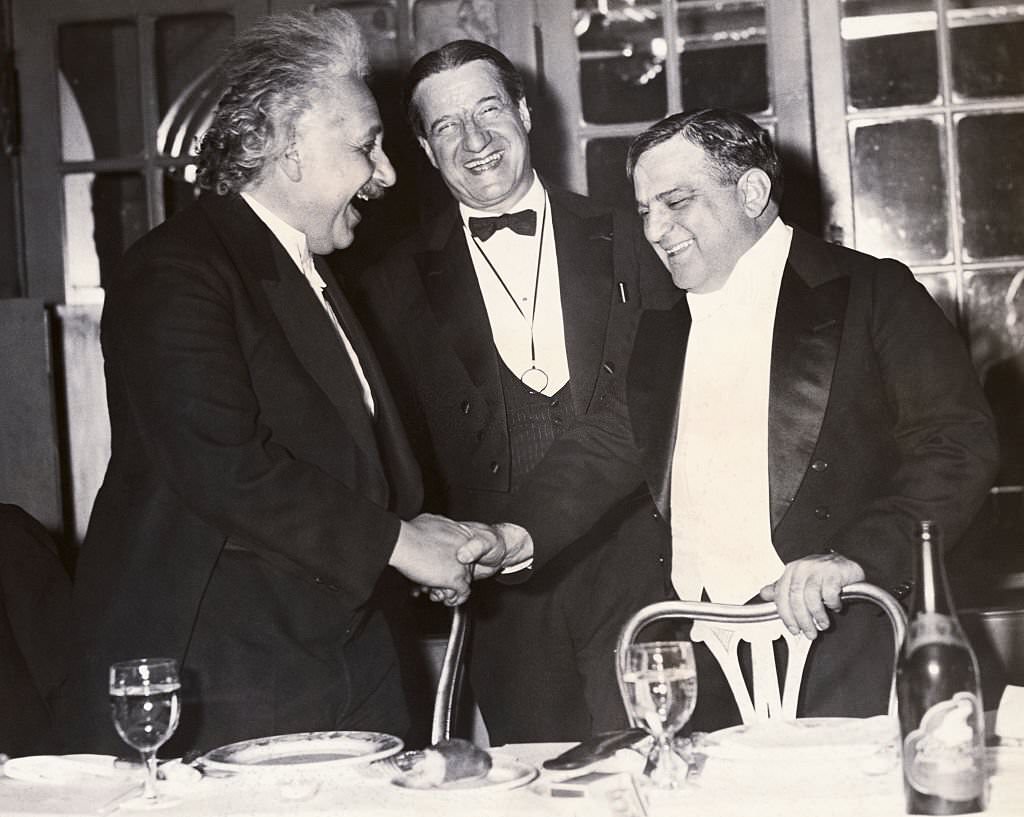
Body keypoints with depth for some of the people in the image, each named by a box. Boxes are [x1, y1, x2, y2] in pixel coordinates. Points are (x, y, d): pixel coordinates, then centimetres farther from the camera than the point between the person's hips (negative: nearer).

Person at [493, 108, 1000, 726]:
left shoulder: (872, 295, -3)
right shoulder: (663, 327, 17)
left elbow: (960, 444, -10)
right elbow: (609, 442, 17)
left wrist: (857, 559, -24)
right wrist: (524, 534, -2)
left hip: (840, 635, -4)